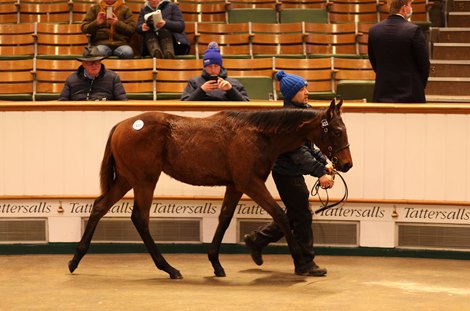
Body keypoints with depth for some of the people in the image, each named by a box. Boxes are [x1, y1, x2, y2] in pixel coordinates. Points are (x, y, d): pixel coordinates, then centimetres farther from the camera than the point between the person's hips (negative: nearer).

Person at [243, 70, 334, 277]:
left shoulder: (302, 111, 10)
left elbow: (308, 146, 20)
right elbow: (299, 152, -28)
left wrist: (324, 162, 10)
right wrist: (320, 172, -32)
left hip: (293, 174, 10)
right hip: (287, 173, -10)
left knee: (294, 215, 19)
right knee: (302, 217, -2)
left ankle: (256, 240, 31)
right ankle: (305, 264, 7)